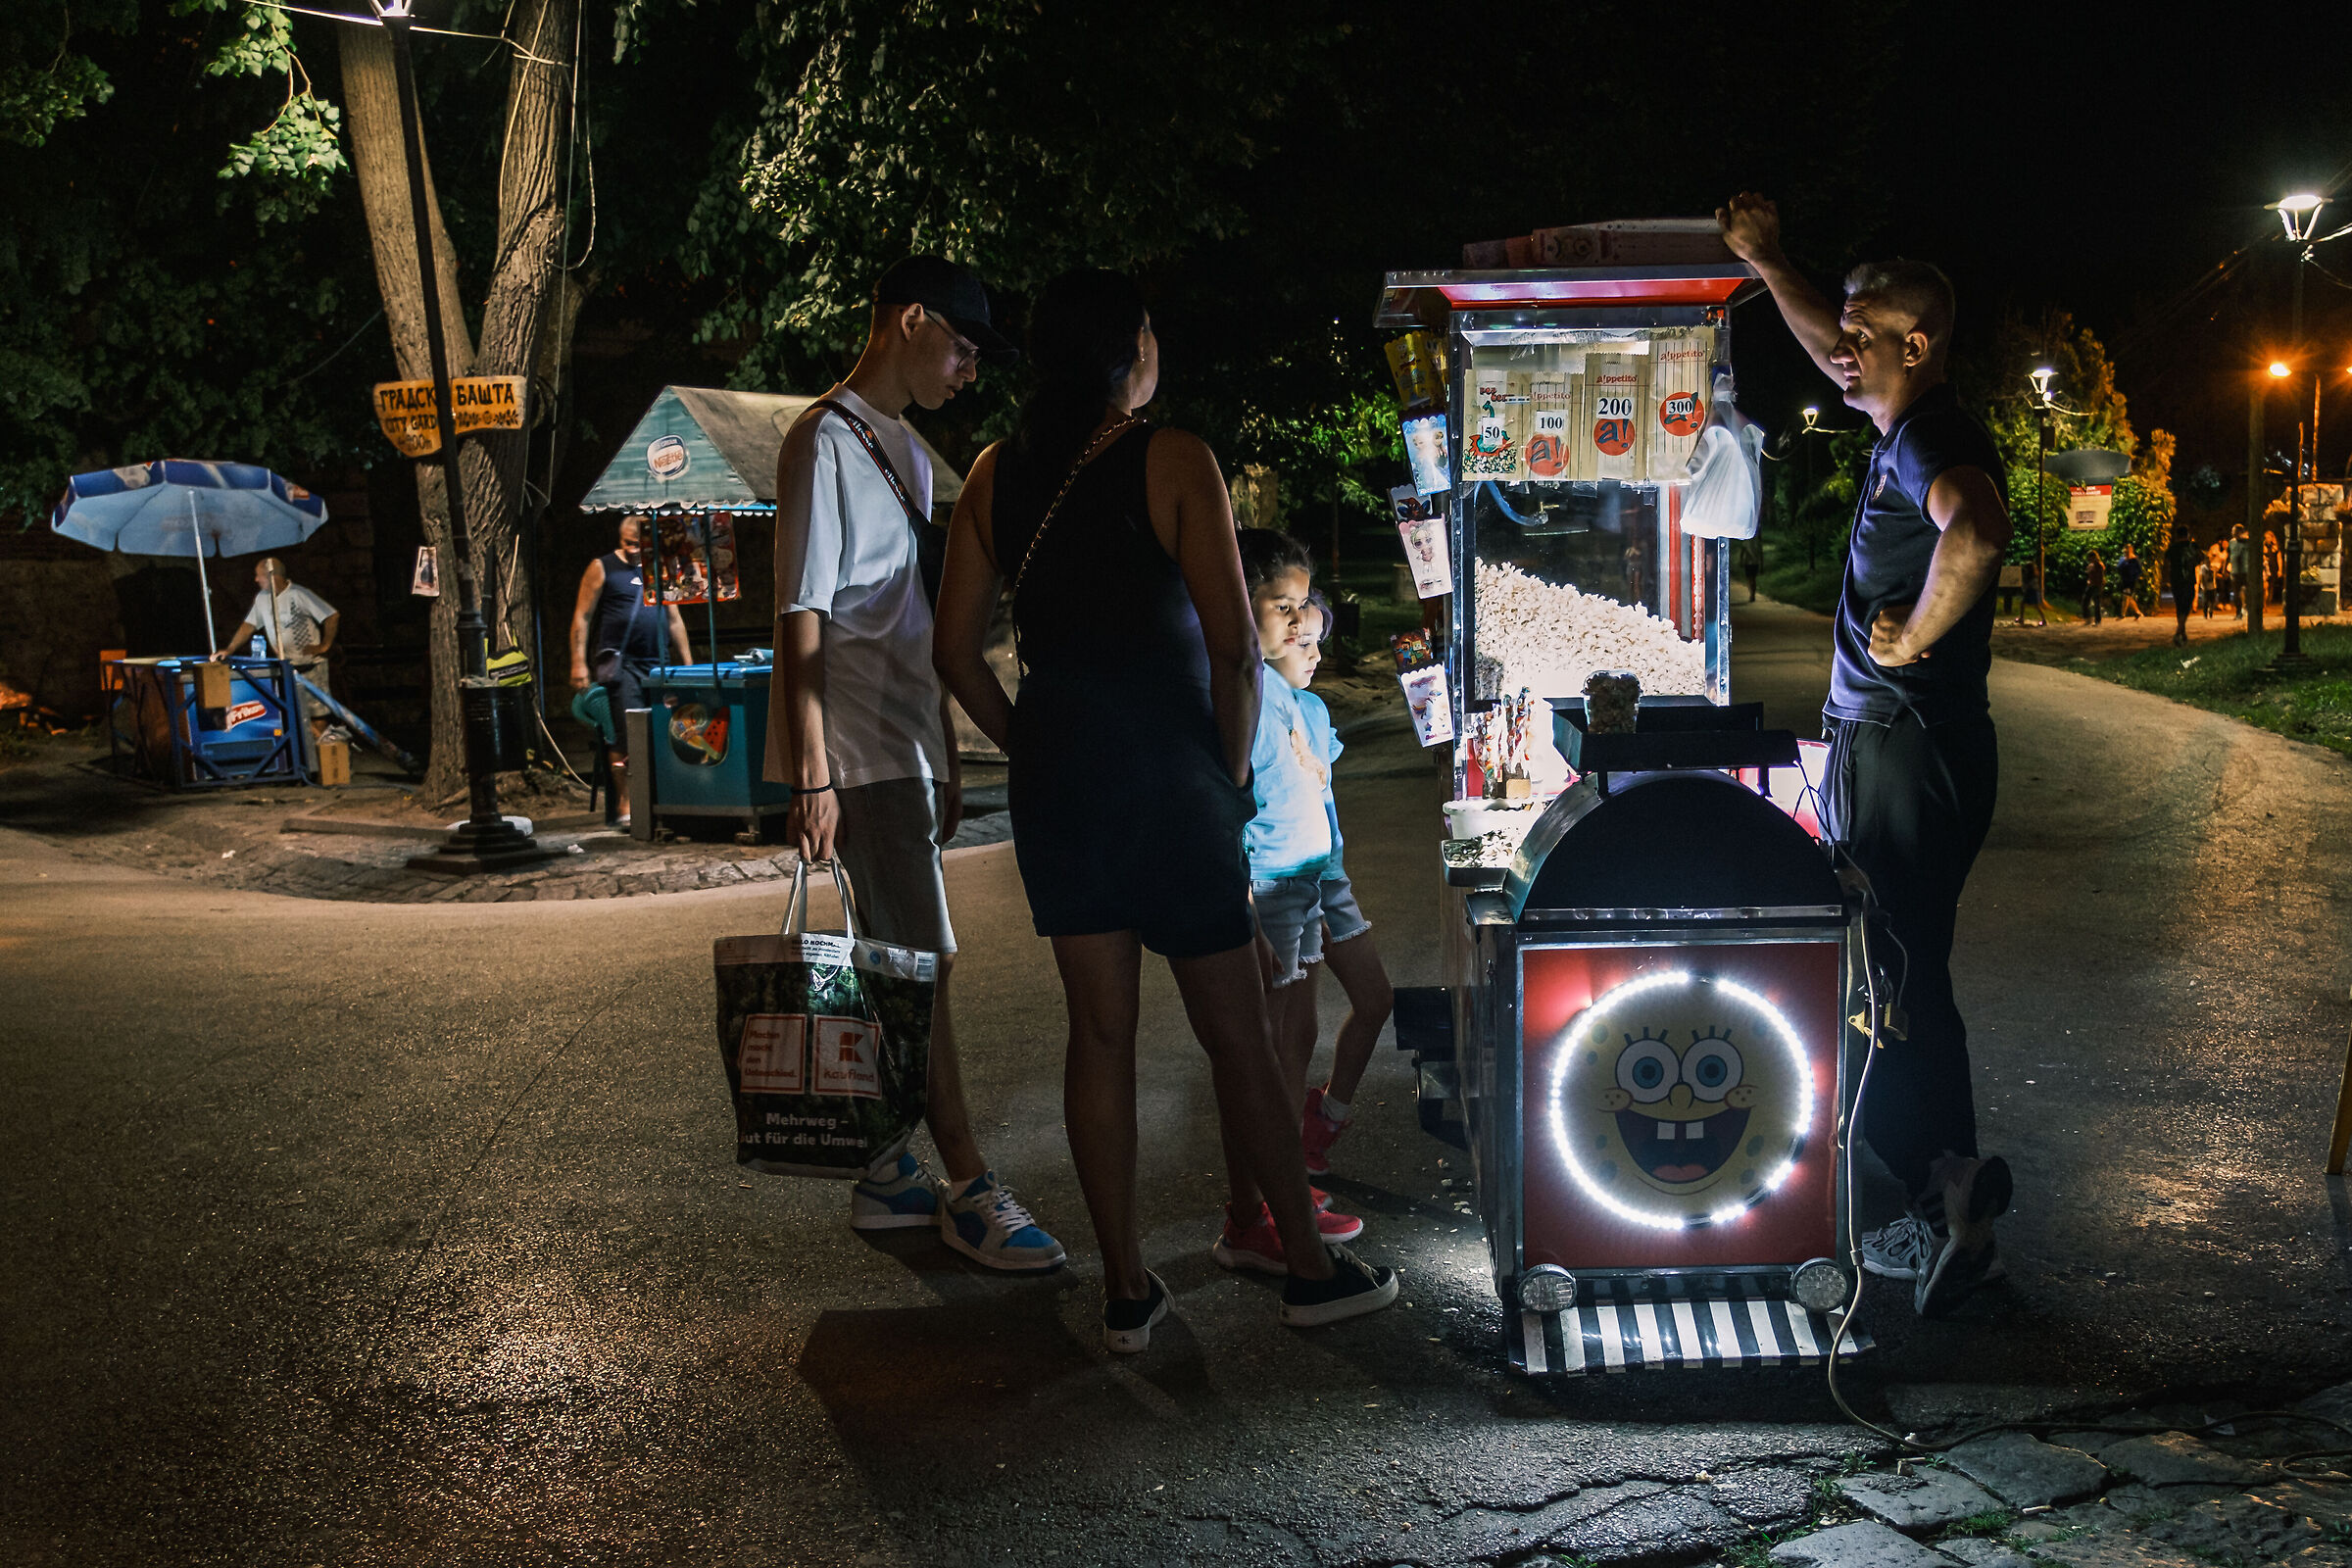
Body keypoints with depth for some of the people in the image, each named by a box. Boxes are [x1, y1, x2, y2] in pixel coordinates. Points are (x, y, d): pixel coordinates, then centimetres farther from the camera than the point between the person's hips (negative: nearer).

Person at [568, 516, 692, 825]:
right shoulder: (602, 568, 2)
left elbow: (674, 620, 21)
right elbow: (582, 617, 0)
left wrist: (688, 664, 16)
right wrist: (579, 663, -8)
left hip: (656, 664, 5)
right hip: (618, 662, -5)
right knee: (625, 737, -11)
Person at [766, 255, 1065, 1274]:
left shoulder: (908, 453, 19)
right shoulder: (827, 442, -10)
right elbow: (803, 618, -16)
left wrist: (945, 759, 21)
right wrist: (812, 776, -20)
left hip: (906, 750, 9)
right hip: (857, 755, -9)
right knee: (920, 965, -7)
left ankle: (886, 1177, 19)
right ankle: (969, 1189, 0)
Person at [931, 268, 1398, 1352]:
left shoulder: (995, 476, 5)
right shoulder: (1174, 462, -8)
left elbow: (957, 650, 6)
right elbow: (1234, 649, -13)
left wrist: (1031, 751, 14)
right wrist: (1231, 774, -1)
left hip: (1055, 773, 4)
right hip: (1170, 772, -4)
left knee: (1099, 1030, 11)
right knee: (1237, 1035, 6)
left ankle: (1126, 1291, 17)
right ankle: (1310, 1269, 19)